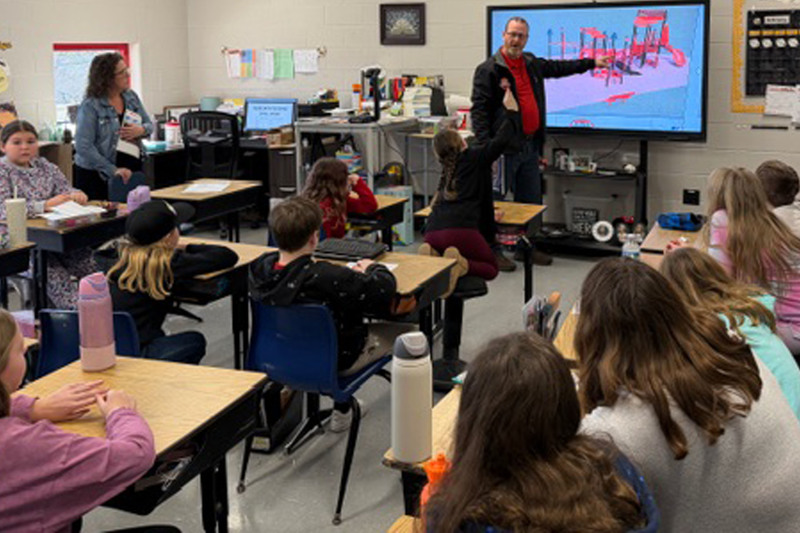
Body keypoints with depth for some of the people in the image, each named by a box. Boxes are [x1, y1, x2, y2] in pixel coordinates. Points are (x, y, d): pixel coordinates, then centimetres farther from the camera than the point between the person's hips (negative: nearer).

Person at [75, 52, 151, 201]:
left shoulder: (131, 97, 7)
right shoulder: (90, 106, -12)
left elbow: (149, 125, 15)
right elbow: (84, 146, -19)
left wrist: (141, 130, -10)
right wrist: (113, 170, -22)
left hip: (132, 171, 5)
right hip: (98, 176, -5)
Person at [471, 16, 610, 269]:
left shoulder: (532, 64, 13)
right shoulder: (488, 70, -9)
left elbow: (559, 67, 31)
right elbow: (478, 110, -13)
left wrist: (592, 63, 35)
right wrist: (486, 146, -22)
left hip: (530, 146, 8)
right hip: (504, 147, -7)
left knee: (532, 201, 13)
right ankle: (493, 250, 9)